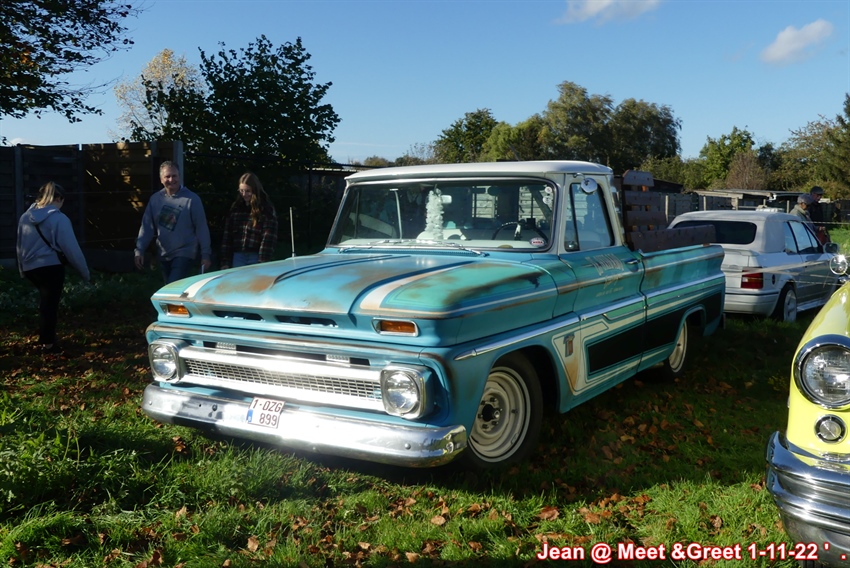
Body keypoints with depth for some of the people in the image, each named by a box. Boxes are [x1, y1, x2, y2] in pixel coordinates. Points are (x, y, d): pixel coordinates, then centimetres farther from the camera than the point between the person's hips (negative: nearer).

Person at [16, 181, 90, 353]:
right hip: (50, 267, -7)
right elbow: (71, 248, -12)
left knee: (45, 302, 23)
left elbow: (20, 246, 16)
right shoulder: (59, 219, -13)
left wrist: (22, 269, 27)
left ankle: (44, 339, 26)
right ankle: (48, 343, 11)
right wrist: (85, 272, -3)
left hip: (30, 267, 7)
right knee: (49, 304, 3)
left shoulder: (26, 217, 8)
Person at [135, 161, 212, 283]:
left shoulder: (192, 199, -9)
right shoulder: (155, 199, 3)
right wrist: (139, 250, -2)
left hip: (184, 255, -5)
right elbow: (147, 226, 5)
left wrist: (206, 255, -9)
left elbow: (201, 228, -8)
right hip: (164, 256, 6)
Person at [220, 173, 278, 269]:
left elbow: (268, 238, -10)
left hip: (256, 258, -4)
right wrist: (225, 262, 5)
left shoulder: (266, 209, -3)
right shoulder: (235, 207, 11)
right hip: (238, 257, 4)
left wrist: (262, 263, -18)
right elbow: (227, 235, 11)